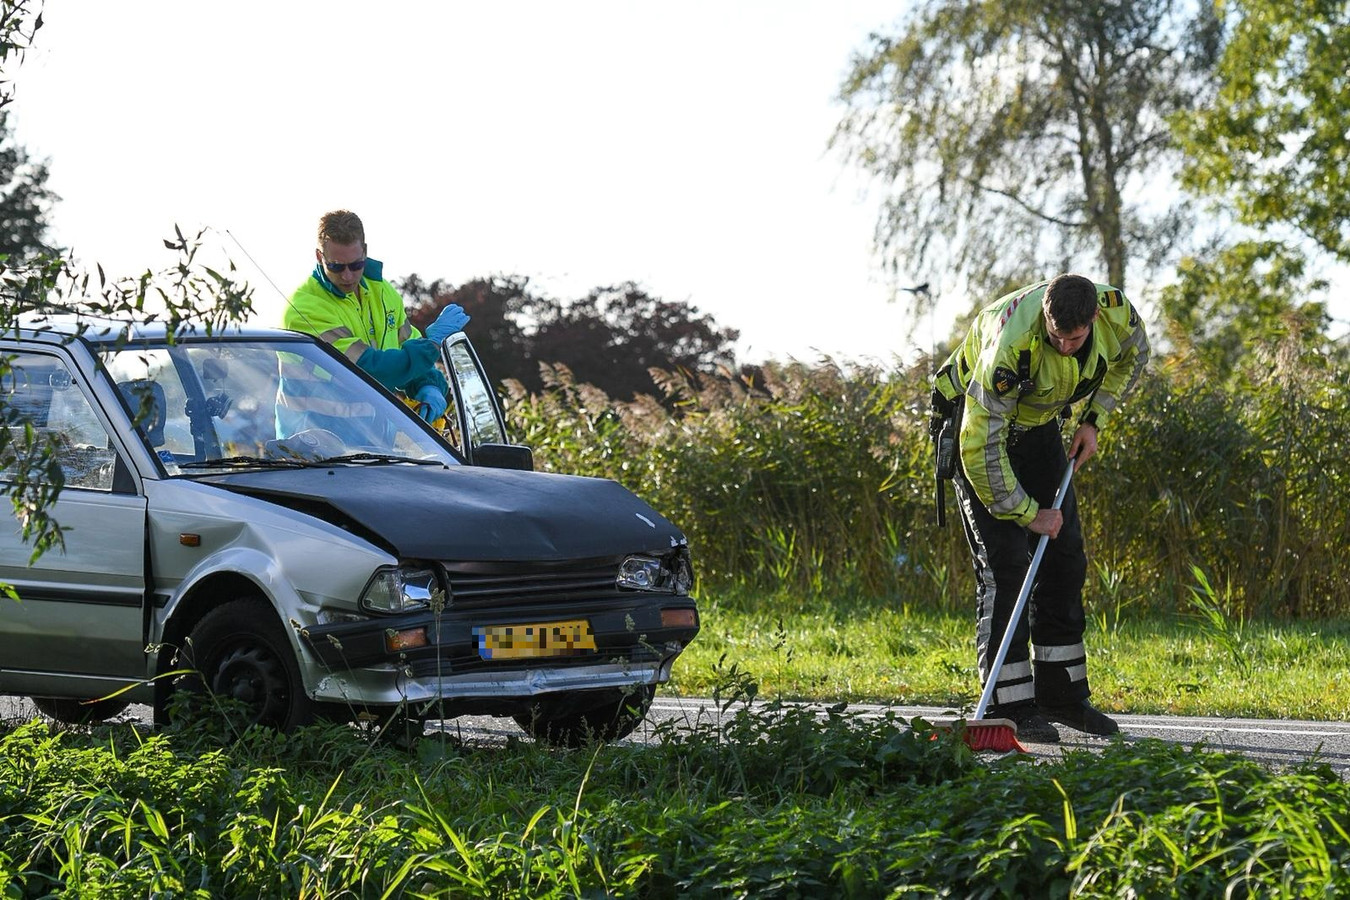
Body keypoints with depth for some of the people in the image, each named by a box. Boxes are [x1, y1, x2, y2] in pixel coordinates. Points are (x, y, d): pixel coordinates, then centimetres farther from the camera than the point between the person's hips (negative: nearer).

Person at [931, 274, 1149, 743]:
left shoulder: (1115, 311, -23)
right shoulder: (1011, 343, -40)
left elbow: (1132, 356, 5)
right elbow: (981, 446, -34)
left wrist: (1092, 421, -3)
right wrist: (1027, 513, -24)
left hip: (1039, 423, 6)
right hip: (977, 420, -6)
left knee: (1065, 557, 6)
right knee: (1004, 562, -15)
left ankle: (1061, 695, 15)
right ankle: (1009, 708, -12)